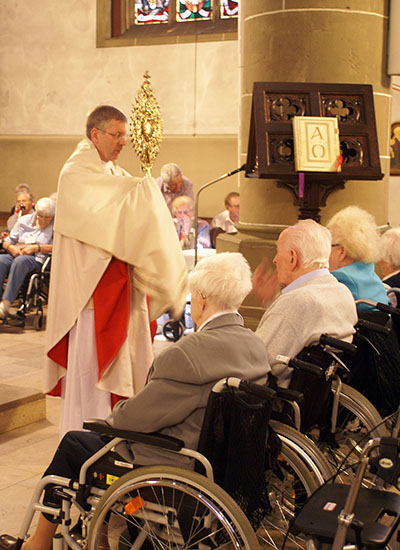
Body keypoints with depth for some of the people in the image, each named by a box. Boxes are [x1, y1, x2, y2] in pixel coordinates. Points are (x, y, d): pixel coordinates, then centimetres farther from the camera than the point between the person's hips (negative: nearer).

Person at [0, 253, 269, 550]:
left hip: (180, 466, -9)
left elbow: (136, 418, -19)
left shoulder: (188, 353, -29)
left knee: (72, 444, 12)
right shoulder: (256, 345, -1)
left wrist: (116, 414, 4)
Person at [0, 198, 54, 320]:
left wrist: (36, 247, -12)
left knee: (20, 261, -38)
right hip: (16, 255, 4)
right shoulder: (24, 220, 19)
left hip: (36, 259, -4)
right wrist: (12, 248, -4)